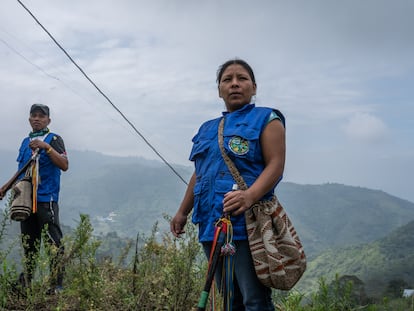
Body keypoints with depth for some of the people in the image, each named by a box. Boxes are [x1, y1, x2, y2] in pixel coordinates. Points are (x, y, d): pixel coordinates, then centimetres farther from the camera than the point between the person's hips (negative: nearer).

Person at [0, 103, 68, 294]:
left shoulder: (53, 139, 0)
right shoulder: (25, 142, 19)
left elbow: (64, 166, -13)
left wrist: (46, 147, -21)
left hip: (46, 199, -6)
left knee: (54, 242, -9)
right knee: (28, 241, 11)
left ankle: (57, 284, -8)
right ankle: (26, 282, 19)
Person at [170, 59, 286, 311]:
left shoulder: (266, 119, 3)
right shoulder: (208, 129, 22)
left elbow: (276, 165, -9)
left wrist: (250, 197, -25)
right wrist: (183, 211, 23)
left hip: (247, 225, -6)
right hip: (212, 225, 7)